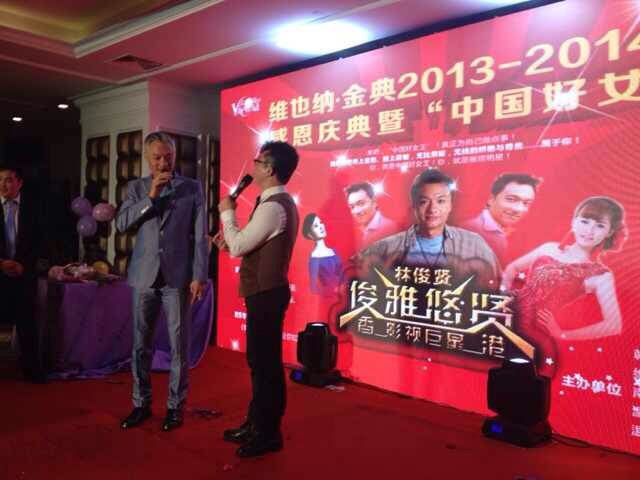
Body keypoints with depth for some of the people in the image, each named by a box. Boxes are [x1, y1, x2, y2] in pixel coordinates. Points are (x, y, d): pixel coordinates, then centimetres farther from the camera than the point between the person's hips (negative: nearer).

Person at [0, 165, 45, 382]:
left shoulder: (32, 206, 4)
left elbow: (38, 240, 3)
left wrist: (22, 264, -7)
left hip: (24, 272, 0)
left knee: (27, 321, 3)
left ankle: (32, 369, 10)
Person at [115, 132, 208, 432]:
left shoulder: (192, 188, 2)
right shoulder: (136, 187, 9)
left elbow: (200, 235, -2)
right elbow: (121, 224, -4)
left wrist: (199, 275, -8)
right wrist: (150, 196, -12)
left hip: (178, 276, -2)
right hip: (144, 275, 3)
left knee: (179, 345, 4)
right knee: (140, 345, 10)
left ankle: (175, 406, 17)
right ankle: (141, 403, 24)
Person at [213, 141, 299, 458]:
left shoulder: (273, 206, -20)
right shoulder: (278, 202, 14)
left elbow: (237, 247, -19)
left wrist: (227, 213, -6)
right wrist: (230, 240, 6)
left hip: (266, 294, -10)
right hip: (264, 291, 10)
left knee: (267, 363, 1)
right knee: (258, 360, 18)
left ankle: (269, 434, 14)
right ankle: (256, 424, 31)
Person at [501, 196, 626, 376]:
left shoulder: (601, 275, -2)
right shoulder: (549, 249, 10)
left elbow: (613, 325, -7)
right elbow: (512, 268, 21)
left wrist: (563, 334, -5)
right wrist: (505, 291, 2)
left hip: (537, 338, -3)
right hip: (506, 319, 3)